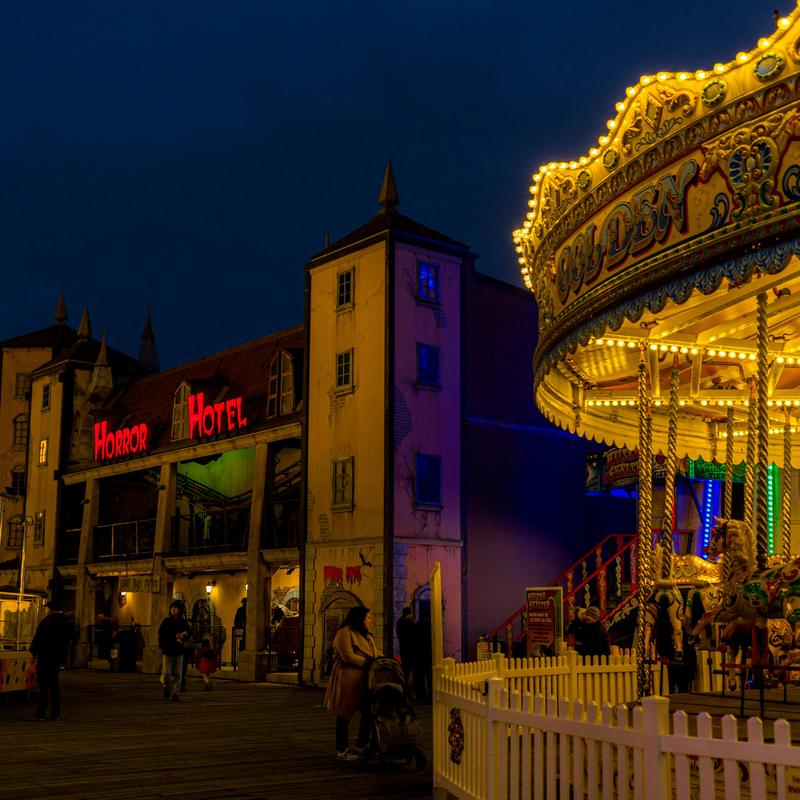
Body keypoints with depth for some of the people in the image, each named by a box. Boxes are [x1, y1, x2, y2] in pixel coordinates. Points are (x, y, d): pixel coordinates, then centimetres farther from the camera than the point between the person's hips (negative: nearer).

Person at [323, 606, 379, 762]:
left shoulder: (365, 634, 21)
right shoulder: (345, 632, -10)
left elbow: (373, 653, 20)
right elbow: (347, 656, -18)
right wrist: (368, 661, -16)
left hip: (362, 680, 9)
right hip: (348, 679, -9)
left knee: (368, 712, 6)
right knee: (345, 714, 0)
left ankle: (360, 746, 18)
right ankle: (341, 751, 7)